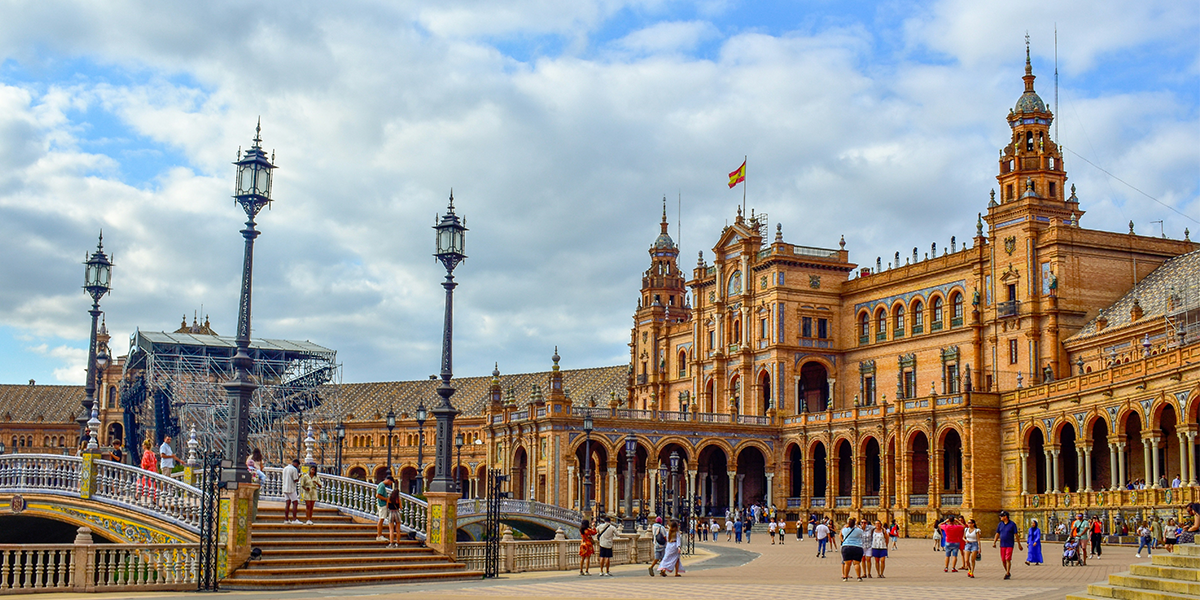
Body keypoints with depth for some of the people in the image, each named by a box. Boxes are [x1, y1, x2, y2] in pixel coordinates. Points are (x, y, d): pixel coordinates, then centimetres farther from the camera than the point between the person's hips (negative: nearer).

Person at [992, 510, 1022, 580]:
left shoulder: (1012, 524, -5)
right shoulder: (1000, 524, 8)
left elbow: (1016, 535, -4)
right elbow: (997, 534, 11)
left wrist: (1019, 545, -3)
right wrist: (994, 542, 0)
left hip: (1010, 545, -5)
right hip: (1002, 545, 5)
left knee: (1008, 559, -12)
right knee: (1003, 560, 6)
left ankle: (1007, 574, -8)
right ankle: (1008, 573, 24)